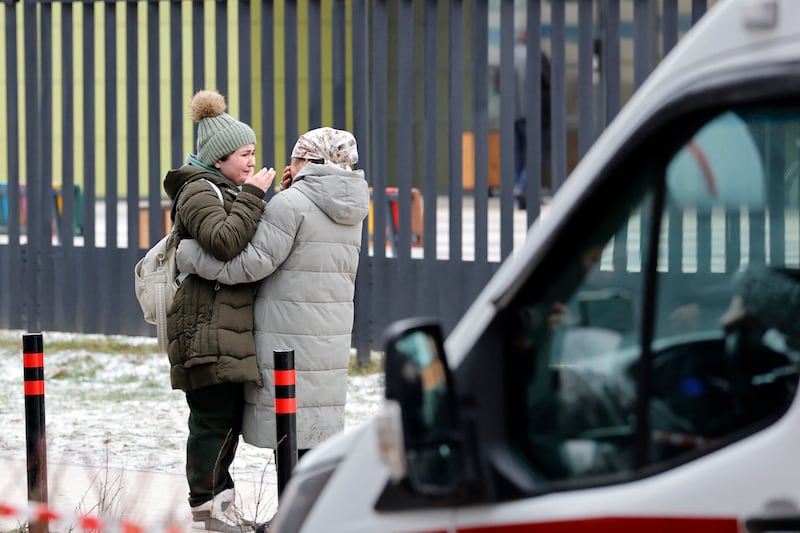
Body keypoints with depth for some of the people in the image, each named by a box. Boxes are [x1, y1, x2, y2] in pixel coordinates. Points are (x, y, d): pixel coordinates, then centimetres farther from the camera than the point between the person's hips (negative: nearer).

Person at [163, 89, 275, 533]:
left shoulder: (225, 191, 22)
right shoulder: (199, 192, -11)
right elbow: (225, 242, -27)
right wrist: (252, 196, -22)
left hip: (230, 325, 10)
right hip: (207, 327, -10)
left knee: (227, 416, 12)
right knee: (214, 417, -9)